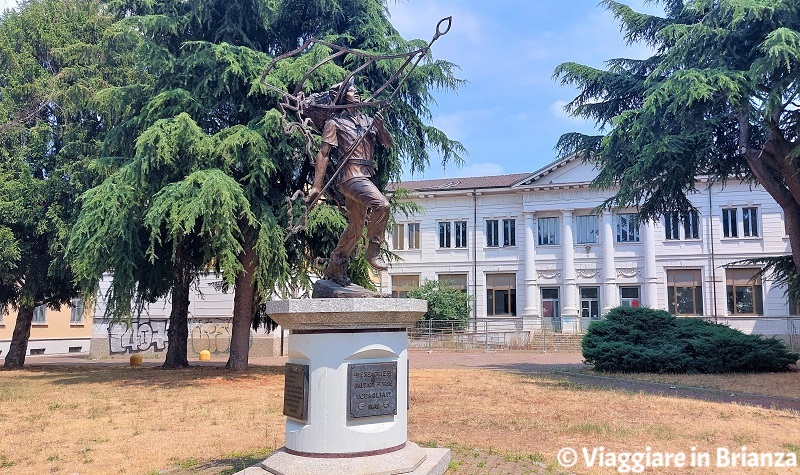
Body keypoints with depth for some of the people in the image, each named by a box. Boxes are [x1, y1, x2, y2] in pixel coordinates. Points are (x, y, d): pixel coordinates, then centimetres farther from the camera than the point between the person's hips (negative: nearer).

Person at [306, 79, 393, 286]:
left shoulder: (368, 121, 20)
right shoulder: (335, 122, 4)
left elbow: (390, 144, 17)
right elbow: (323, 153, -2)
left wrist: (380, 128, -4)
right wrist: (317, 185, -9)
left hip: (366, 177, 7)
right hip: (351, 175, -7)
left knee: (355, 228, 12)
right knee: (381, 204, -29)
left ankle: (335, 269, 26)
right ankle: (373, 251, -15)